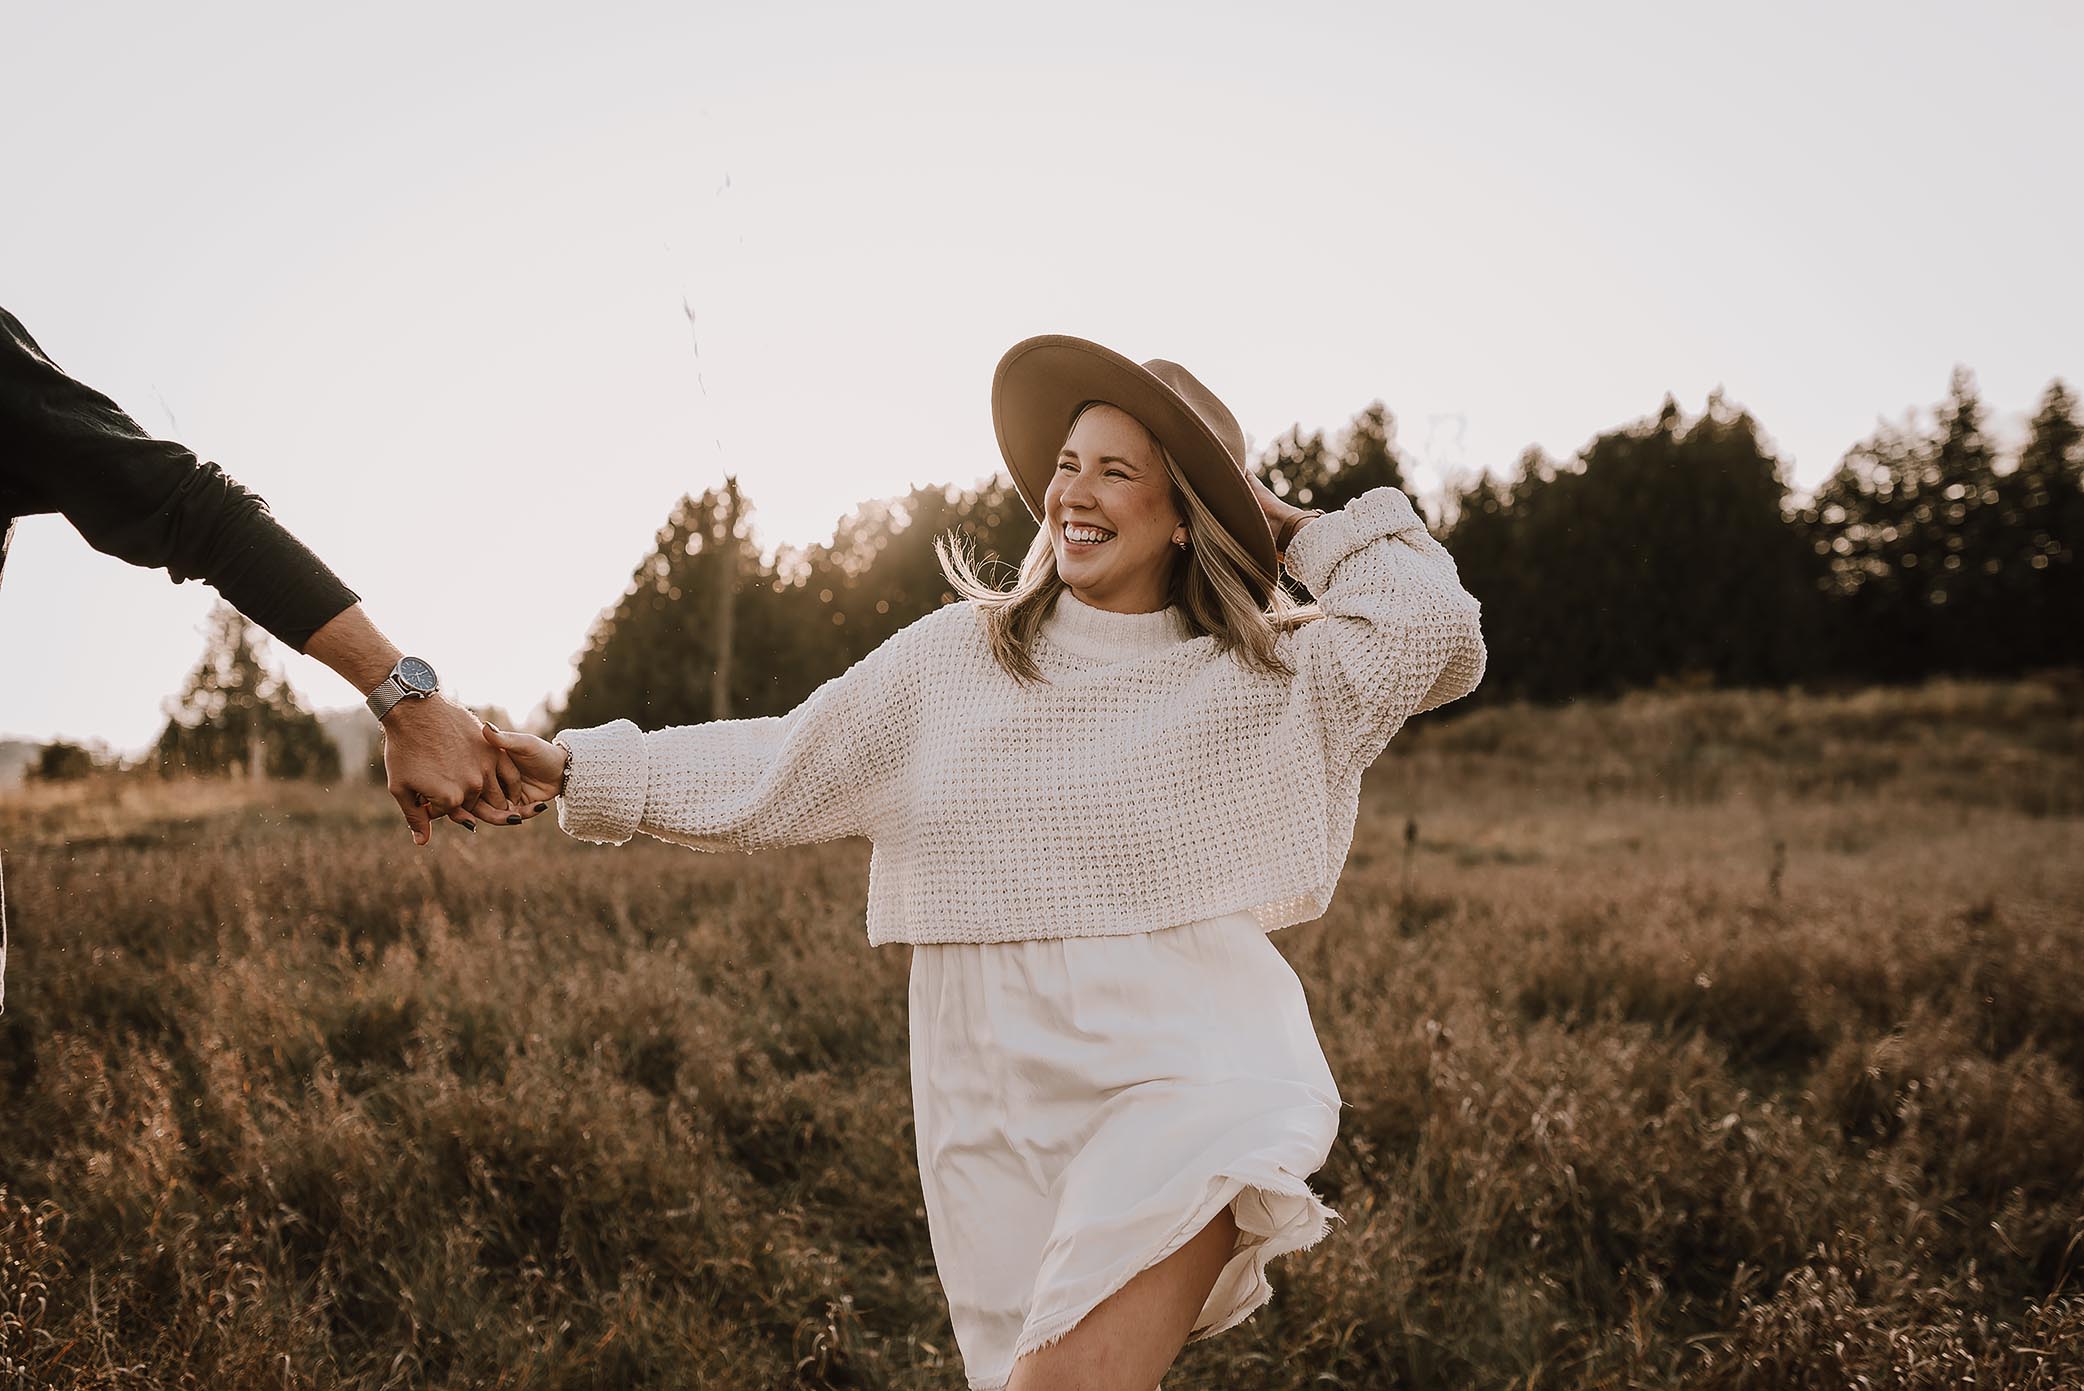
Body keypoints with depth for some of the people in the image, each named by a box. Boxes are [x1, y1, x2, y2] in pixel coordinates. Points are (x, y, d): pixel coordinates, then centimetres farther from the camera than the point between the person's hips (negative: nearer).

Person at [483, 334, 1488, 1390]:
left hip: (1187, 1074, -3)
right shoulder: (952, 657, 9)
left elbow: (1437, 635, -7)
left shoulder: (1264, 676, 4)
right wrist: (578, 770, 9)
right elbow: (774, 771, 13)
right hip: (998, 1096, 4)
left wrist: (1298, 531, 4)